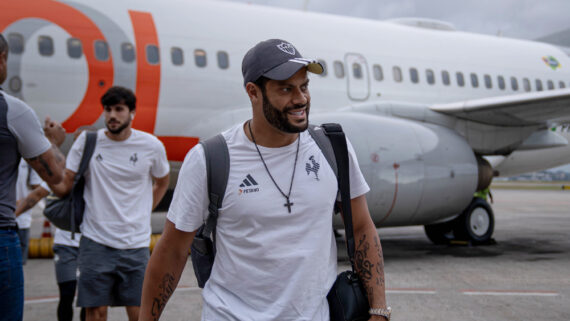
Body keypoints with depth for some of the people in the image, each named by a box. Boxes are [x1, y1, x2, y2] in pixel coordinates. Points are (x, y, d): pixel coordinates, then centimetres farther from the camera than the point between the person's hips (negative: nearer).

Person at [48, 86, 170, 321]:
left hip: (136, 244, 1)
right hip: (95, 242, 0)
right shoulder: (87, 141, -2)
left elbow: (162, 182, 19)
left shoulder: (151, 146, -1)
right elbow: (64, 187, -2)